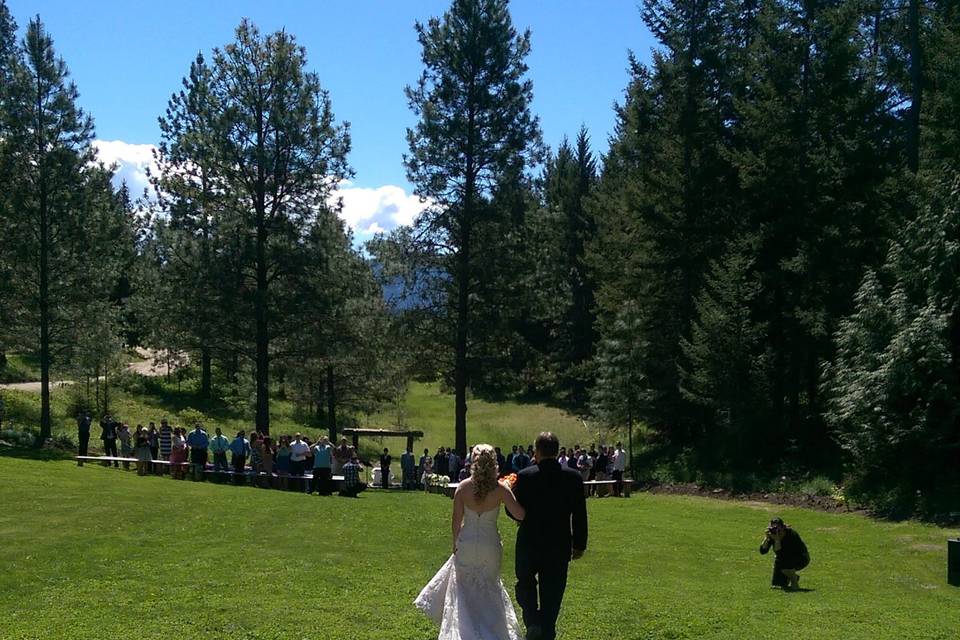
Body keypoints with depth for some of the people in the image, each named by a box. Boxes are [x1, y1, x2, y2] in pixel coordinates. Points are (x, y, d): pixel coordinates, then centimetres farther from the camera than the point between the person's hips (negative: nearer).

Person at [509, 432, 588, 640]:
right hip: (560, 546, 2)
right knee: (552, 592, 12)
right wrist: (579, 545, 9)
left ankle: (533, 621, -1)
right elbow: (580, 514, -1)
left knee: (525, 584, 19)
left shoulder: (525, 476, -13)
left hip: (529, 543, -2)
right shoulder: (573, 477, -6)